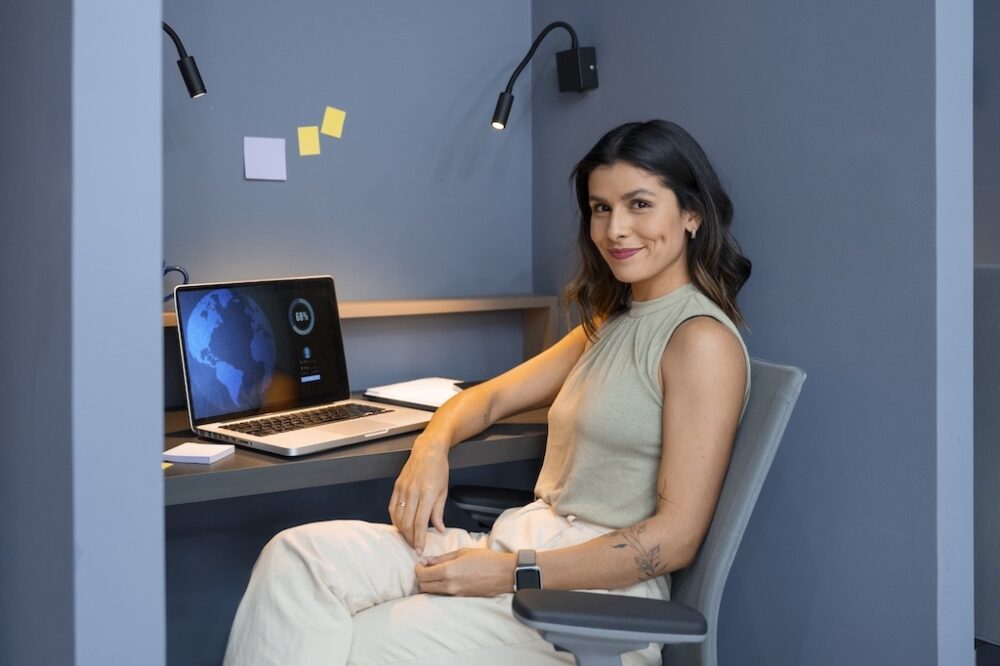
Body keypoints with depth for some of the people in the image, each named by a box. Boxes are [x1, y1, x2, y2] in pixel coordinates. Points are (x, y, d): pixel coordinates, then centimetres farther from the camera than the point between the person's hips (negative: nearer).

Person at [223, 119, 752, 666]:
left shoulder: (701, 339, -9)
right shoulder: (610, 324, 20)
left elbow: (675, 538, -15)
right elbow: (494, 396, 22)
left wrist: (510, 574, -18)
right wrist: (432, 445, -3)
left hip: (599, 591, -8)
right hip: (520, 545, 8)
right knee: (298, 556, -14)